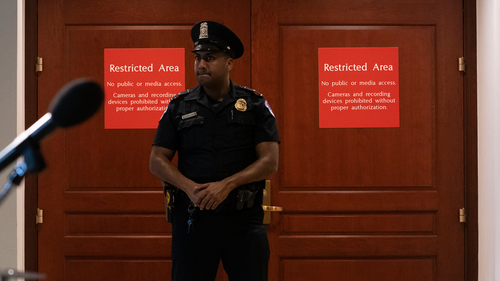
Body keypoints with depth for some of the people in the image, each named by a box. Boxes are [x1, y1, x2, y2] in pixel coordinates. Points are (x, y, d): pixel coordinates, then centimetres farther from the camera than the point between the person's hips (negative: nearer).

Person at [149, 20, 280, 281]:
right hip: (192, 216, 1)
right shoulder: (179, 106, 7)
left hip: (244, 219, -1)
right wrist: (190, 187, -13)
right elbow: (157, 161, 4)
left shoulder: (255, 105, 3)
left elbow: (270, 162, -4)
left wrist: (226, 185, -16)